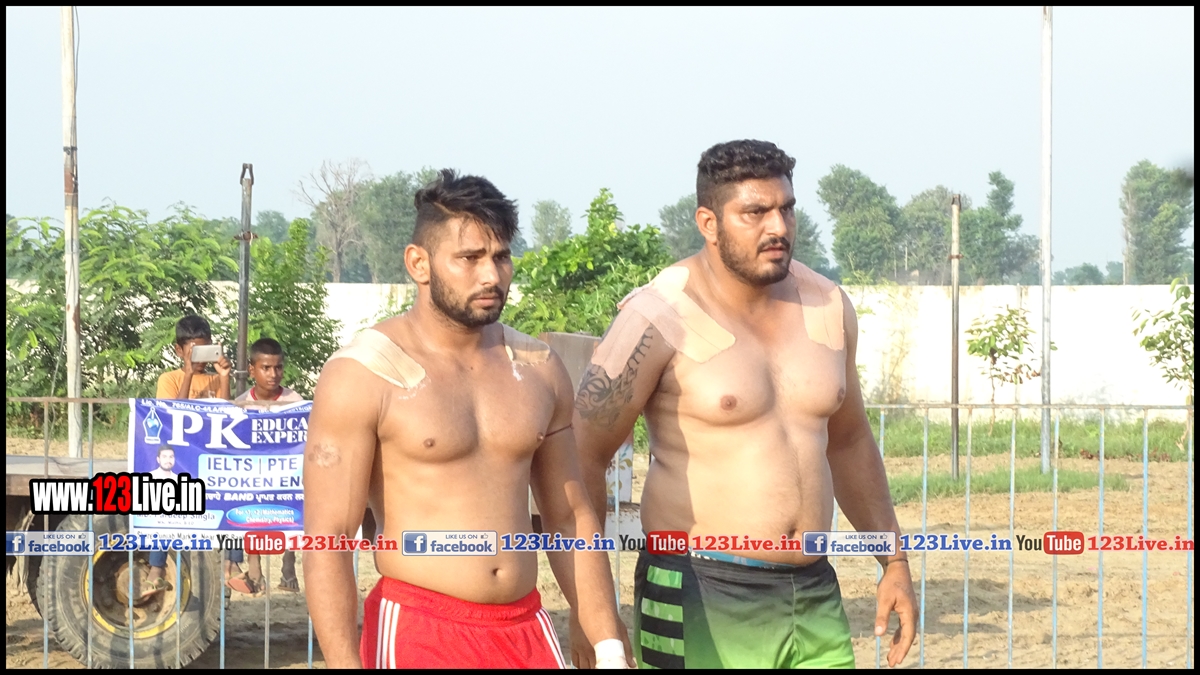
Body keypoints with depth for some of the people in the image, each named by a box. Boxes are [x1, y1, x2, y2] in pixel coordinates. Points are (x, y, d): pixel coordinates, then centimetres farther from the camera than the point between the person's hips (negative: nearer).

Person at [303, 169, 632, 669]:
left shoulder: (539, 370, 9)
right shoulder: (363, 375, -7)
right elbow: (326, 543, -12)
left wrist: (610, 647, 11)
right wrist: (346, 665, -20)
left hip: (527, 633, 5)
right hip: (416, 635, -5)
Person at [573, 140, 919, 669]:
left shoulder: (827, 308, 9)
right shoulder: (661, 318, -10)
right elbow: (582, 455, -10)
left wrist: (894, 562, 19)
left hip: (815, 600, 6)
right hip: (700, 604, -6)